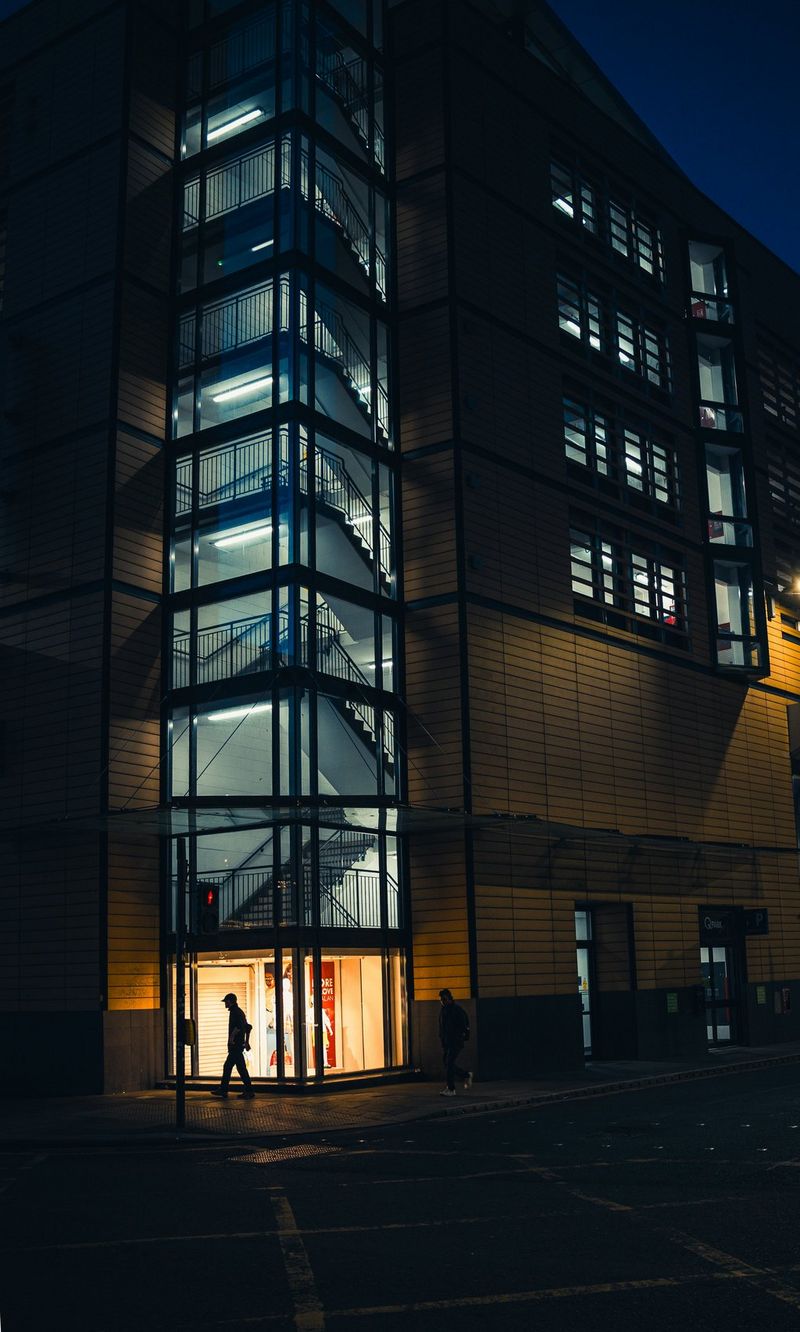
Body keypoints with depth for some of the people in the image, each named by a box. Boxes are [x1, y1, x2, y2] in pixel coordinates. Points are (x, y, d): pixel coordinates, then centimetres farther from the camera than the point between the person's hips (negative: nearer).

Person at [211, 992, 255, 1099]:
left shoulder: (234, 1011, -11)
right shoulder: (239, 1011, 19)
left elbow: (238, 1026, -28)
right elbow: (248, 1027, 24)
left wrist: (232, 1037, -20)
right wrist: (247, 1042, 25)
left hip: (235, 1045, -10)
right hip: (239, 1045, 10)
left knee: (241, 1068, -7)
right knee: (227, 1067, 12)